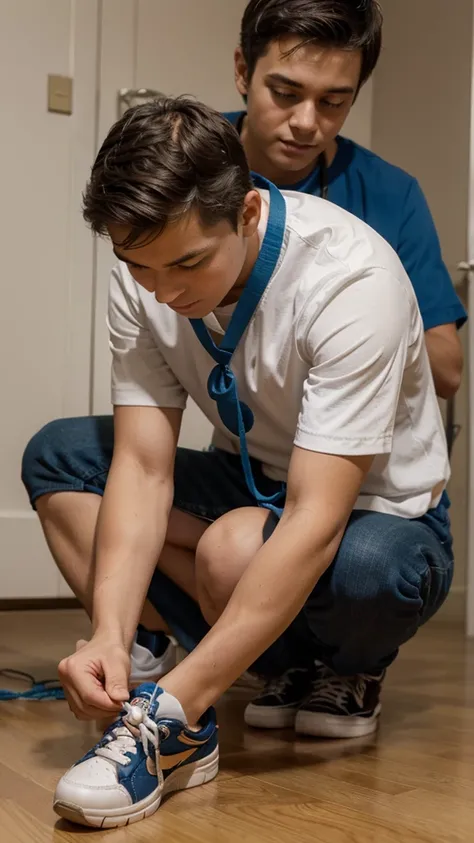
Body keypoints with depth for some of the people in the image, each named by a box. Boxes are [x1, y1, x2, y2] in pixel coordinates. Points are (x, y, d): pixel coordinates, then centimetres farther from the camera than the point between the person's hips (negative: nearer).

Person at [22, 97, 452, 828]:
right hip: (259, 489, 6)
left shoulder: (351, 279, -30)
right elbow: (144, 466, -15)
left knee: (234, 546, -37)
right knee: (57, 457, -10)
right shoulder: (148, 274, -14)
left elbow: (316, 522, -34)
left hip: (379, 520, -6)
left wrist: (183, 697, -36)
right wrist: (109, 637, -29)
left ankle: (346, 674, -2)